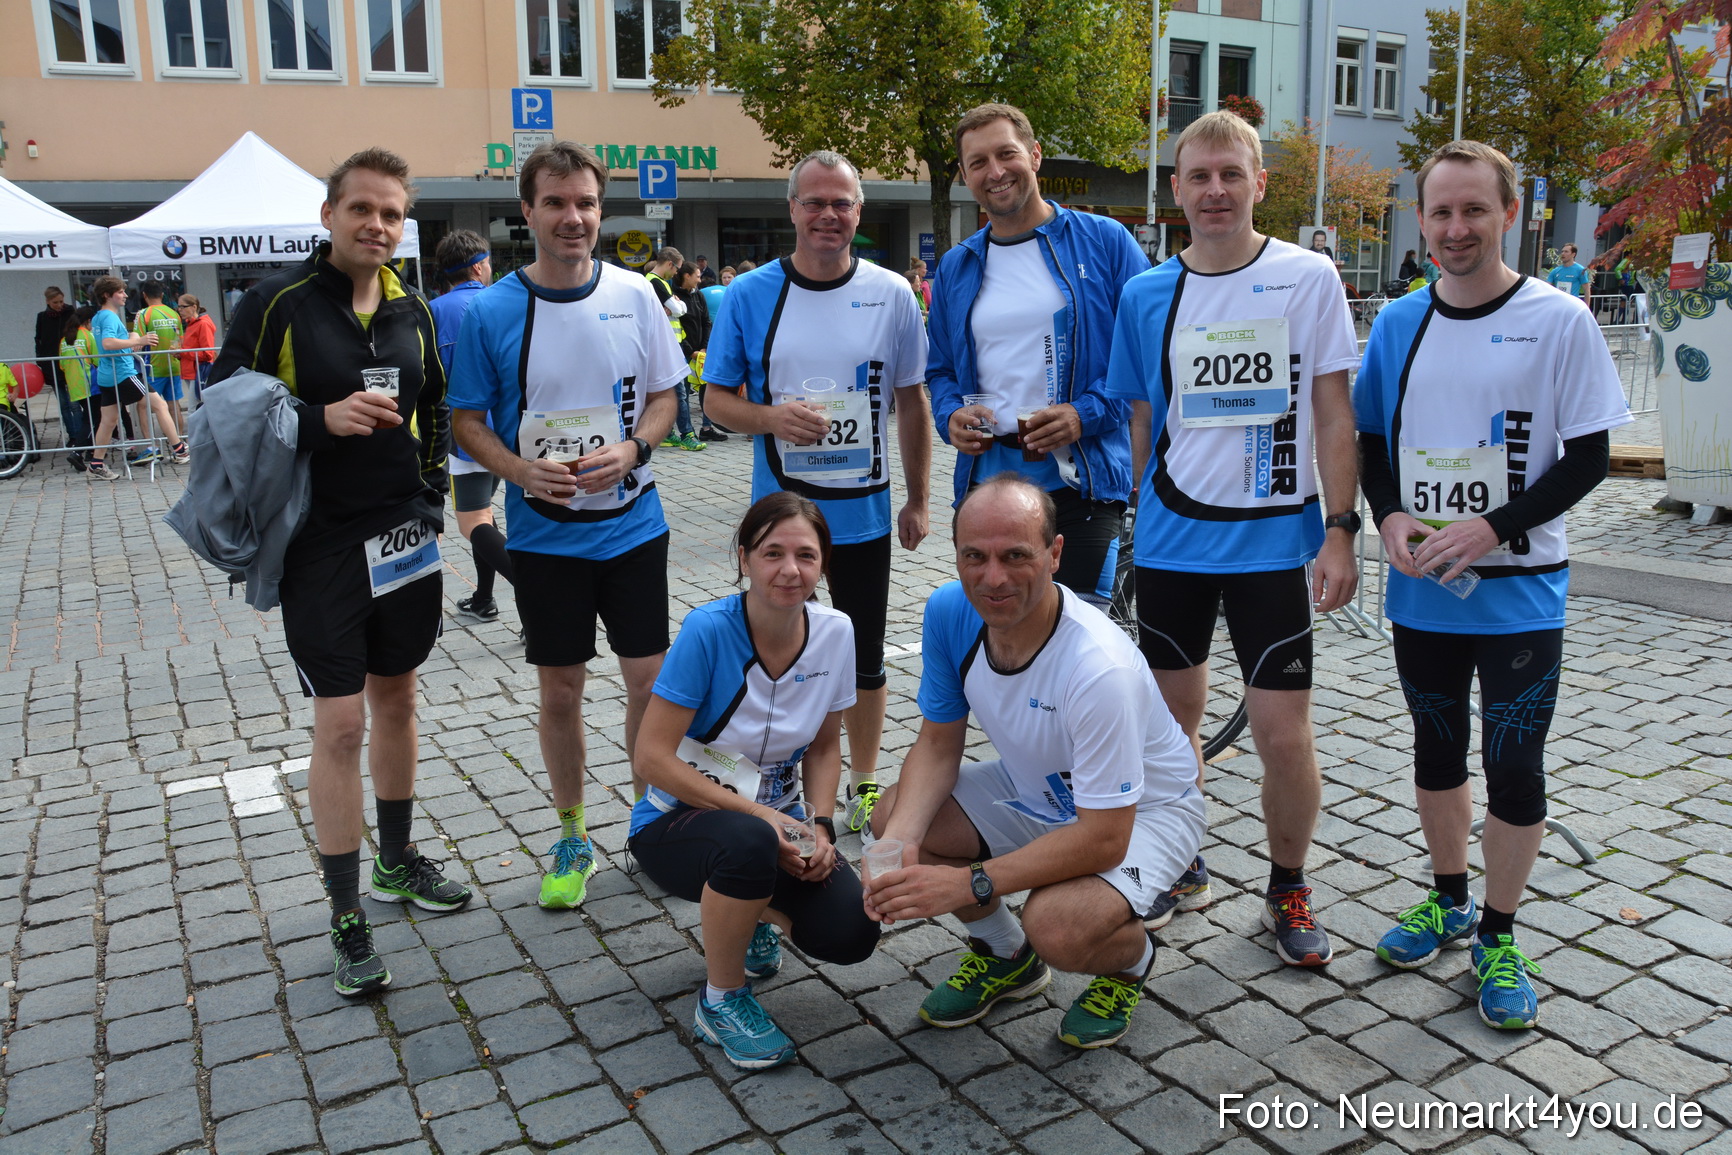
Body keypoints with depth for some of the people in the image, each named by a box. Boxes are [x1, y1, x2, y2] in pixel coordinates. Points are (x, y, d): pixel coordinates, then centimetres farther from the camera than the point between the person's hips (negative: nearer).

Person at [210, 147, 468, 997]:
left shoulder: (412, 310, 7)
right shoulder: (278, 302, -8)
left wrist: (431, 496, 9)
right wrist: (322, 420, -23)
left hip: (404, 540, 5)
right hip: (320, 546, -5)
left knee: (396, 701, 16)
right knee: (340, 723, -4)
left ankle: (398, 861, 35)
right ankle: (346, 921, 8)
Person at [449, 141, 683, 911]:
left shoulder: (634, 295, -1)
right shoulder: (491, 312, -5)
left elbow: (665, 394, 6)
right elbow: (468, 421, 0)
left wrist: (632, 450, -14)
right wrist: (523, 471, -19)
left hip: (632, 523, 1)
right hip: (543, 535, -1)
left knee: (649, 679, 7)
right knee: (560, 688, 9)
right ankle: (572, 838, 27)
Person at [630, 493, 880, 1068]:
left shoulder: (835, 632, -8)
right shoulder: (708, 630, -23)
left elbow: (824, 747, 6)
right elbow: (652, 758, -22)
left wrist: (821, 827, -10)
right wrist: (760, 815, -25)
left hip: (777, 819, 5)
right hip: (679, 817, -4)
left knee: (851, 933, -17)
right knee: (749, 843, -39)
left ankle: (755, 916, 18)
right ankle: (721, 1000, -9)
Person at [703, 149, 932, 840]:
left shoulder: (892, 295, -2)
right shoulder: (749, 295, -4)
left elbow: (912, 401, 5)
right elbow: (718, 398, 0)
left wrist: (918, 499, 5)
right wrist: (771, 418, -21)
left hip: (865, 513, 1)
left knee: (865, 658, 13)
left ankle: (864, 787, 31)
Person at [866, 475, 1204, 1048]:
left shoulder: (1100, 668, -38)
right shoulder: (948, 612, -18)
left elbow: (1105, 837, -33)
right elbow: (940, 744, -7)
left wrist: (968, 883, -37)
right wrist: (901, 839, -26)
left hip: (1143, 809, -6)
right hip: (1037, 790, 7)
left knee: (1058, 925, -33)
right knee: (892, 814, -11)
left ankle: (1131, 959, 9)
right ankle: (1008, 956, 15)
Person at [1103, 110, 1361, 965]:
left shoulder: (1307, 277, -3)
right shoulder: (1147, 294, 4)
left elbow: (1335, 414, -3)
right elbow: (1140, 423, 9)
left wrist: (1340, 531, -9)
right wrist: (1126, 527, 6)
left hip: (1274, 542, -2)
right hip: (1169, 541, 3)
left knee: (1284, 733, -2)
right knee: (1175, 716, 13)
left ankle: (1288, 889, 21)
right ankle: (1181, 861, 35)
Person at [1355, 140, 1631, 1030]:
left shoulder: (1559, 321, -7)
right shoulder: (1398, 323, 4)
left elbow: (1589, 457, -6)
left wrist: (1494, 528, -18)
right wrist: (1389, 517, -8)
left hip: (1520, 593, -3)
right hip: (1420, 592, 4)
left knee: (1514, 765, 3)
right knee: (1437, 750, 17)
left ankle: (1497, 935, 23)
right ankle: (1449, 900, 37)